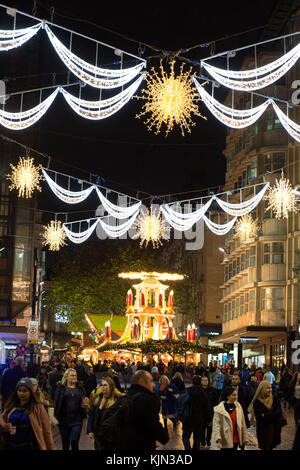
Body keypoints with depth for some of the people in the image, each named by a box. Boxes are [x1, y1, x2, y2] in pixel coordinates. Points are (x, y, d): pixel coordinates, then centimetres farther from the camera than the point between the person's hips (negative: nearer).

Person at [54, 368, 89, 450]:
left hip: (77, 420, 1)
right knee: (65, 445, 8)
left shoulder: (80, 388, 9)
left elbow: (83, 403, 14)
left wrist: (85, 403, -10)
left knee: (74, 443, -9)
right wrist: (55, 417, -15)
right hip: (64, 419, -1)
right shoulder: (61, 388, 1)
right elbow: (56, 402, -5)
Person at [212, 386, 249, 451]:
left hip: (236, 439, 5)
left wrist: (245, 437, 9)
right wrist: (217, 436, -24)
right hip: (226, 440, -5)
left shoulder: (238, 406, 6)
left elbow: (243, 423, 10)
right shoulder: (219, 409, -9)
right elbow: (216, 424, -11)